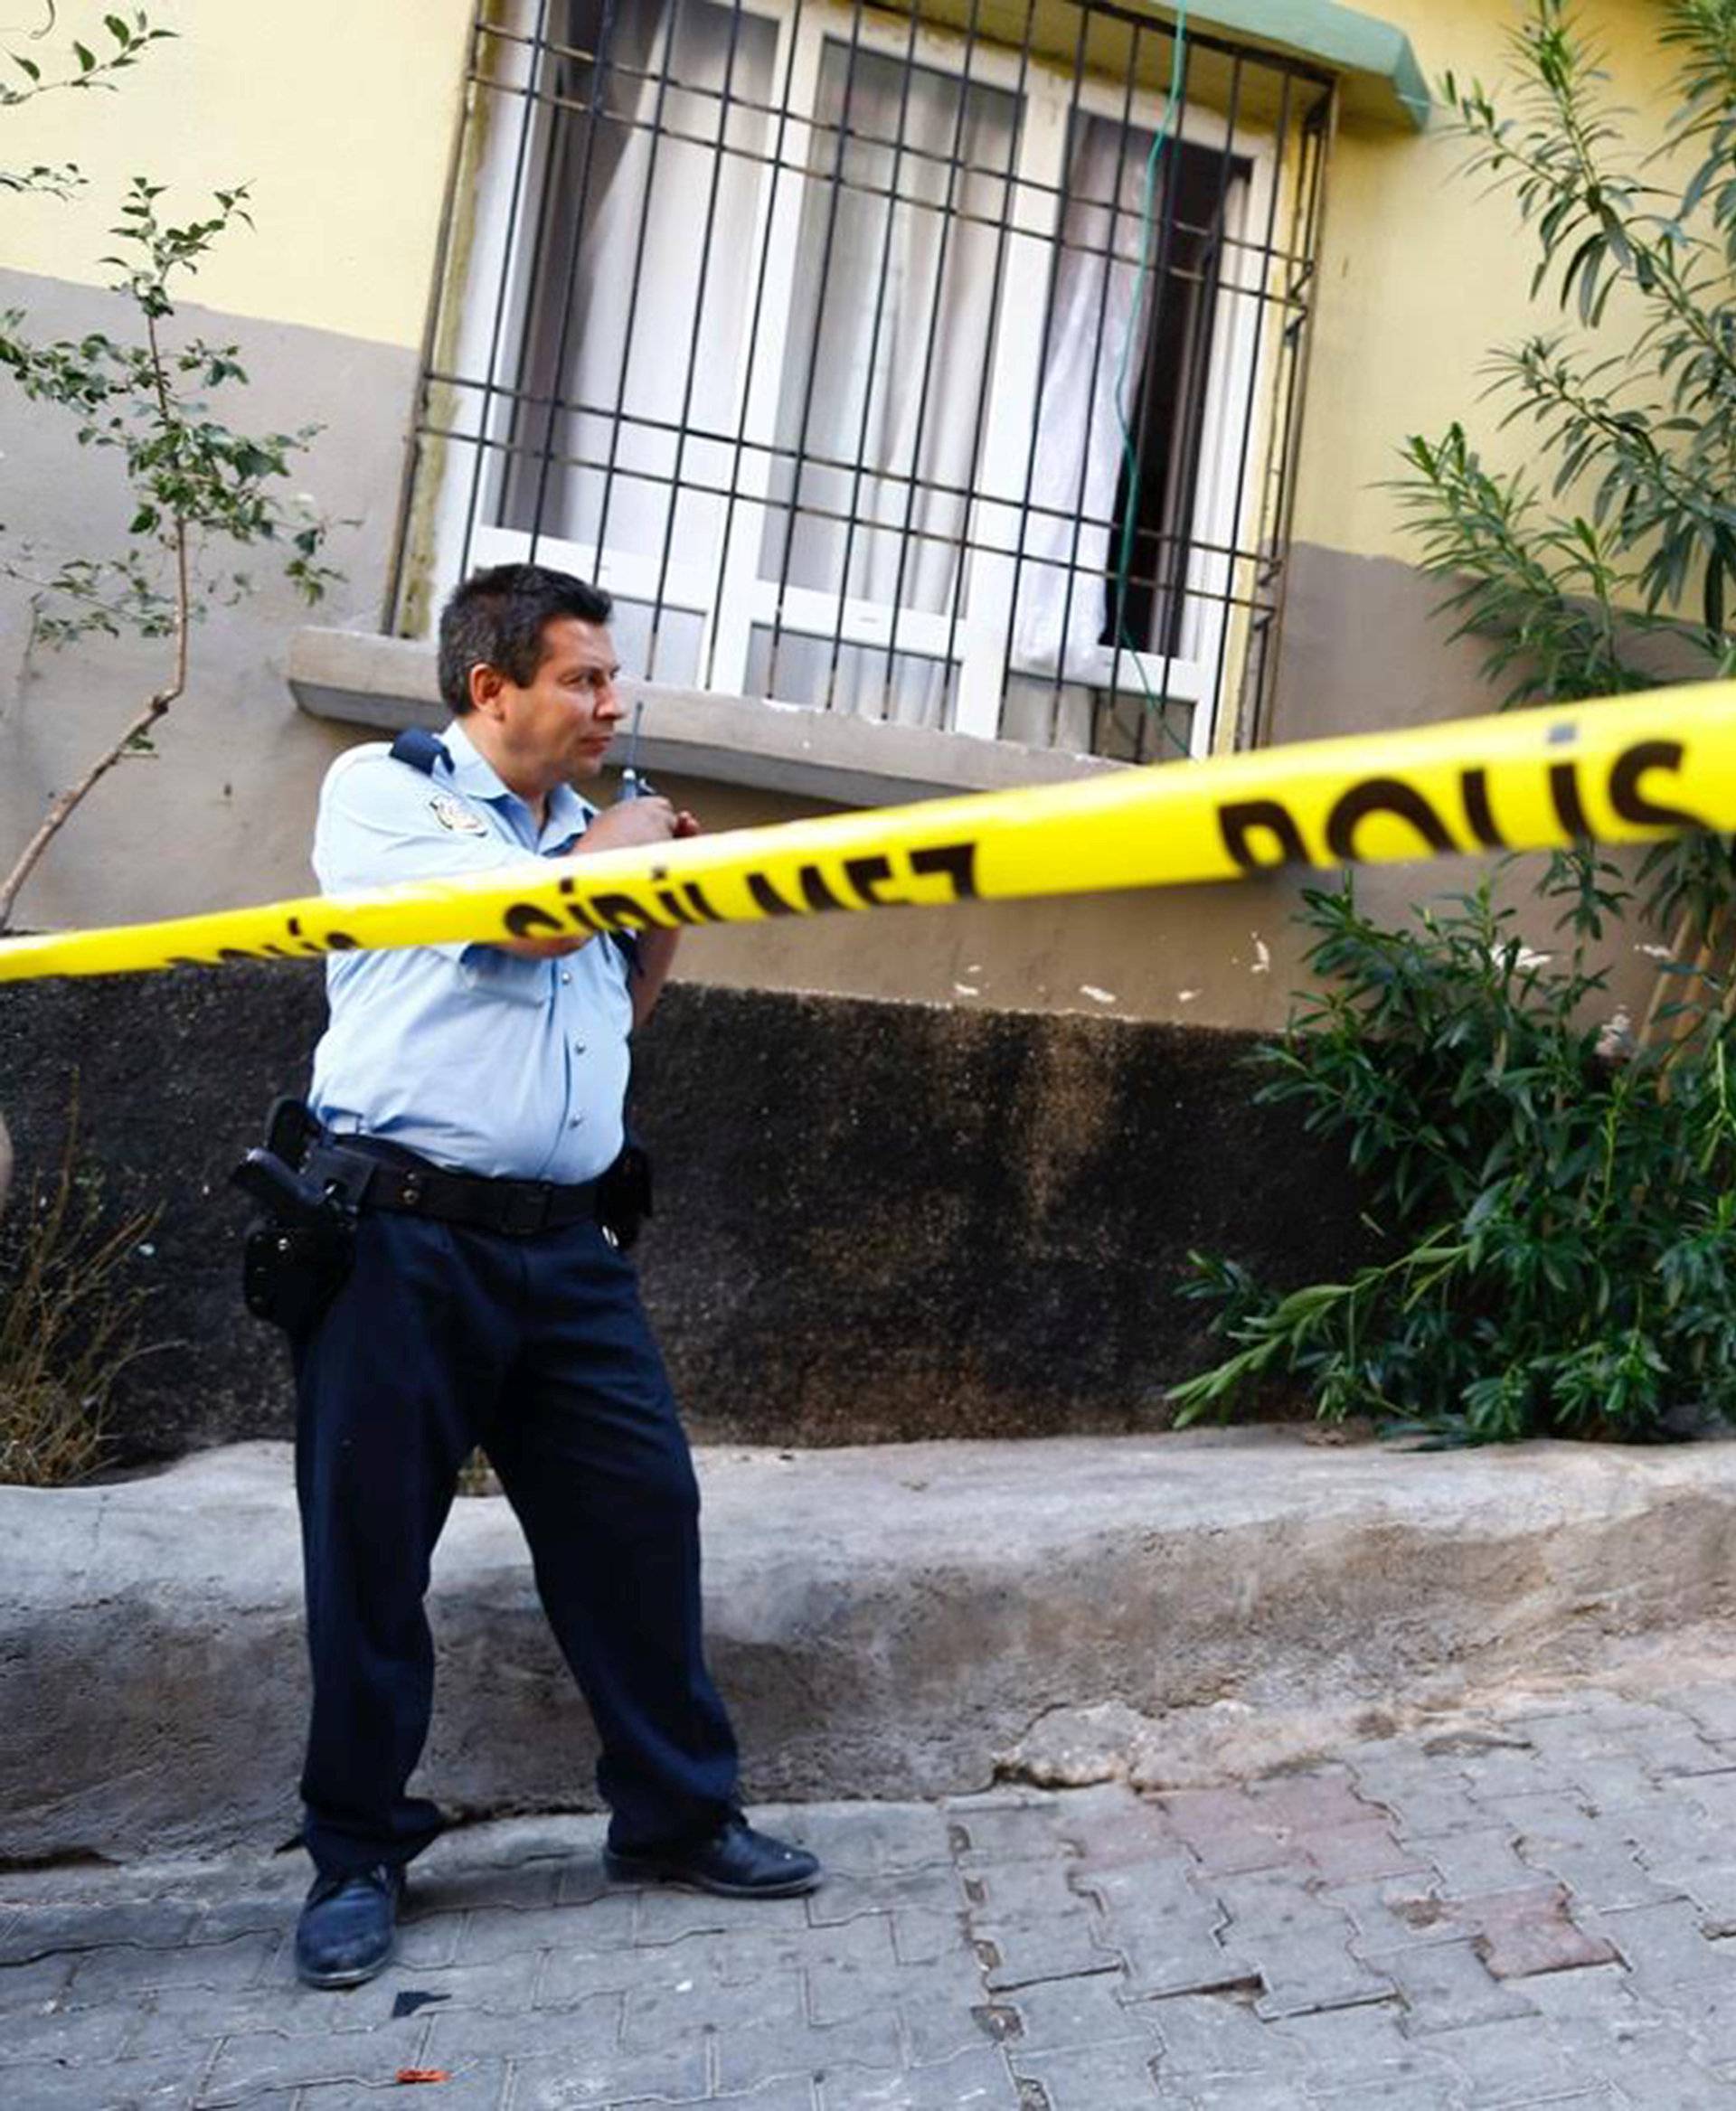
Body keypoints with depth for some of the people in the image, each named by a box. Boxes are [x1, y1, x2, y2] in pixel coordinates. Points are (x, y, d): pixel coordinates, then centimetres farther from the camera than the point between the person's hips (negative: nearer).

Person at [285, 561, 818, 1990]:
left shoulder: (585, 832, 18)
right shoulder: (384, 787, -1)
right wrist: (621, 845, 1)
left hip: (563, 1245, 6)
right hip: (399, 1235, -6)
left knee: (644, 1512, 4)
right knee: (371, 1549, 3)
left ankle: (678, 1814, 19)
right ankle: (357, 1857, 20)